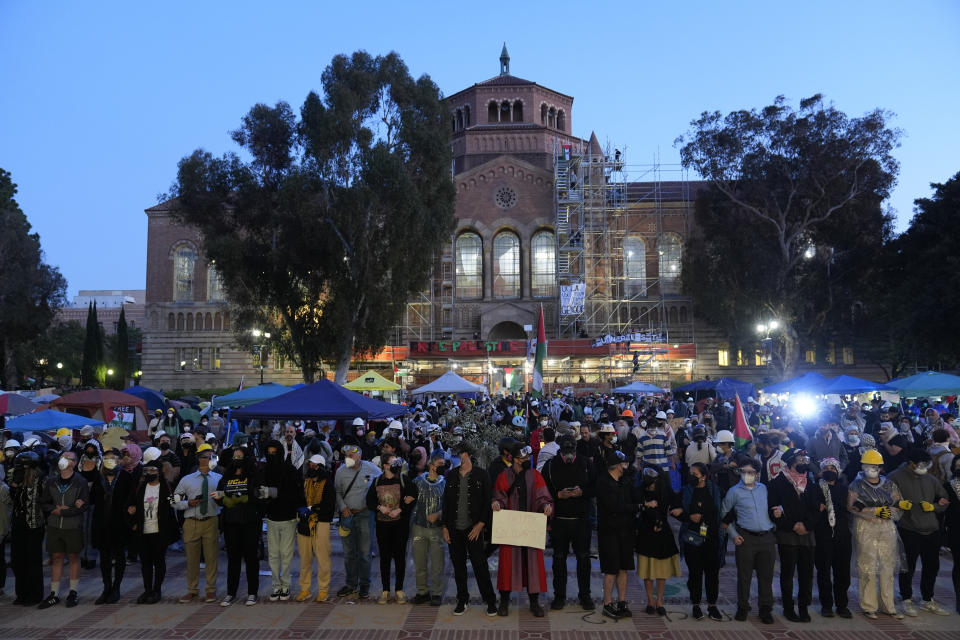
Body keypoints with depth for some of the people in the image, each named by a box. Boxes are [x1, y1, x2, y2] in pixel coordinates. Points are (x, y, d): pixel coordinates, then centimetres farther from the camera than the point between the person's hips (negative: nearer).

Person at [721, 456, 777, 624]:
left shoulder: (764, 488, 11)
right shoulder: (734, 491, 2)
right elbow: (724, 515, 7)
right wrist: (733, 535, 1)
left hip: (767, 538, 3)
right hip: (746, 539, -3)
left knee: (766, 576, 6)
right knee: (744, 576, 1)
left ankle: (765, 609, 17)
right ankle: (742, 608, 15)